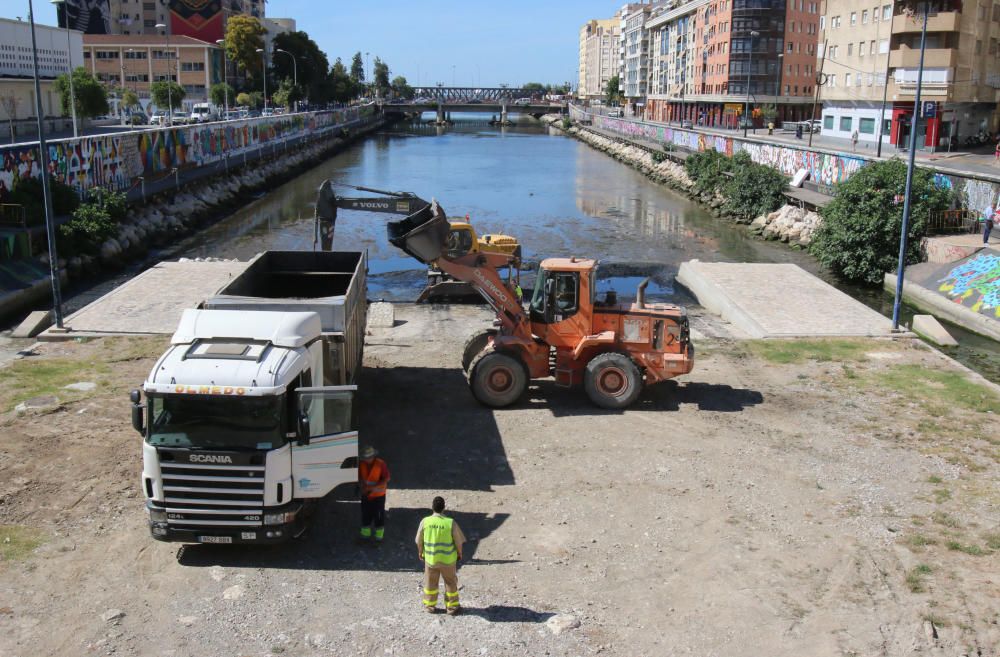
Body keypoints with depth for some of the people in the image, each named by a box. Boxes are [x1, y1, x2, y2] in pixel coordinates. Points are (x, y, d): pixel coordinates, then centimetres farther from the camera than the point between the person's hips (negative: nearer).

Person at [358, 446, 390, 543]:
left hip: (378, 494, -3)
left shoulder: (381, 464, -20)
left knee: (379, 515, 8)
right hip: (365, 494, 4)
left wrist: (373, 488, -24)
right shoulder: (362, 464, -8)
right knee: (365, 514, 15)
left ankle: (379, 535, 24)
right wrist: (361, 485, -12)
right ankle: (365, 533, 33)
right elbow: (359, 477, 7)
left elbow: (386, 479, -17)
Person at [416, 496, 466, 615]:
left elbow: (419, 541, -4)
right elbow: (458, 542, -11)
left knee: (430, 582, 22)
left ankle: (430, 605, 35)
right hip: (448, 559, -1)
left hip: (430, 559, 1)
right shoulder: (451, 523, -21)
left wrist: (420, 552, 15)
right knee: (450, 582, 19)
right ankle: (452, 606, 30)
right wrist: (459, 554, 8)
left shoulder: (425, 522, -16)